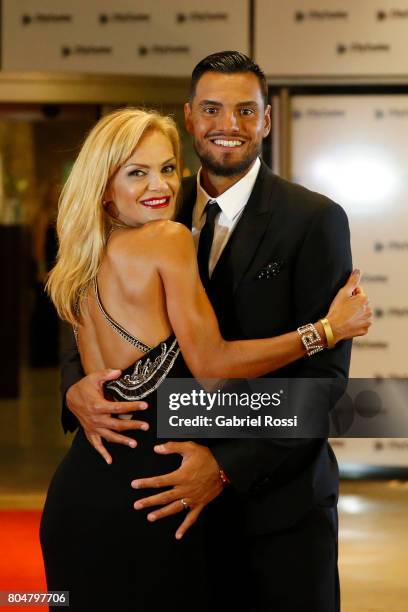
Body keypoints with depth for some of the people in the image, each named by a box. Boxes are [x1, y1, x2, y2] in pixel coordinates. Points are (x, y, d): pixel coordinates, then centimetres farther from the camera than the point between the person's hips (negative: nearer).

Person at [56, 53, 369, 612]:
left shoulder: (314, 219, -9)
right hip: (180, 500, 4)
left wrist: (229, 466, -22)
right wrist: (77, 387, -16)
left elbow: (325, 372, -13)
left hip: (277, 500, -3)